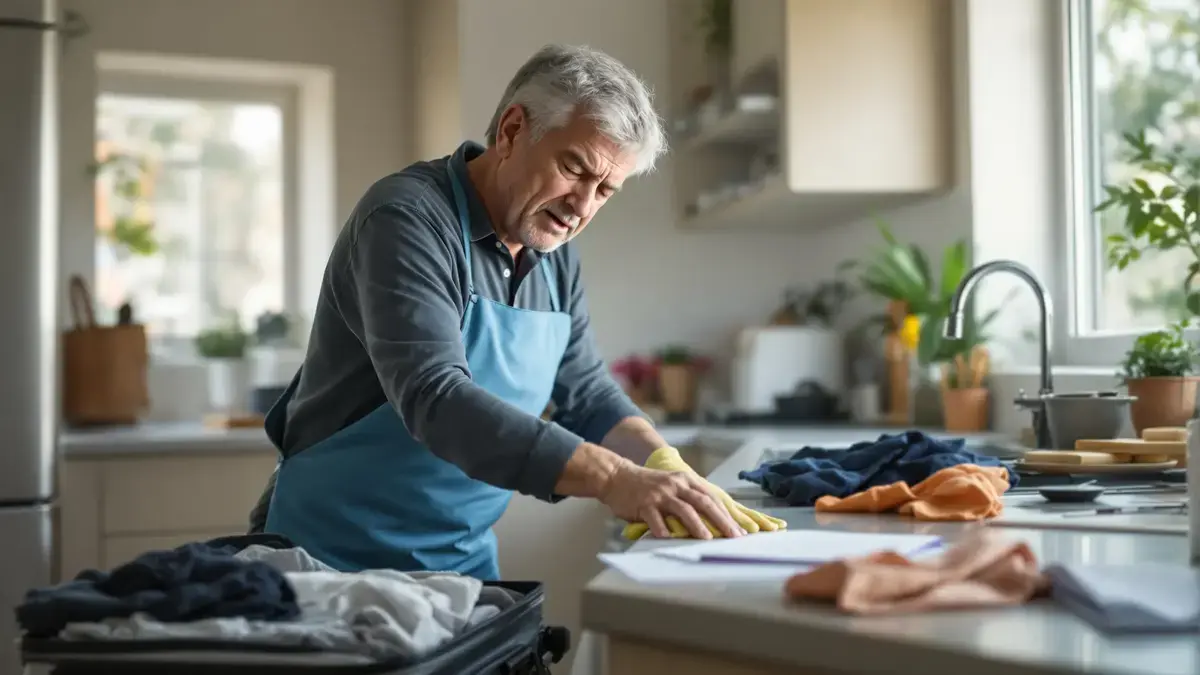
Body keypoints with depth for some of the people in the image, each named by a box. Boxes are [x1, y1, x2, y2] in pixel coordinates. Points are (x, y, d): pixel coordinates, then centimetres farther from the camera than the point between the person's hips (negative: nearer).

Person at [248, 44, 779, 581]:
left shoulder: (555, 255, 3)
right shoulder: (408, 219, -20)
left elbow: (588, 397, 7)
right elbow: (434, 398, -33)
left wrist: (667, 470, -13)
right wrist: (614, 479, -40)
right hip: (339, 556, -6)